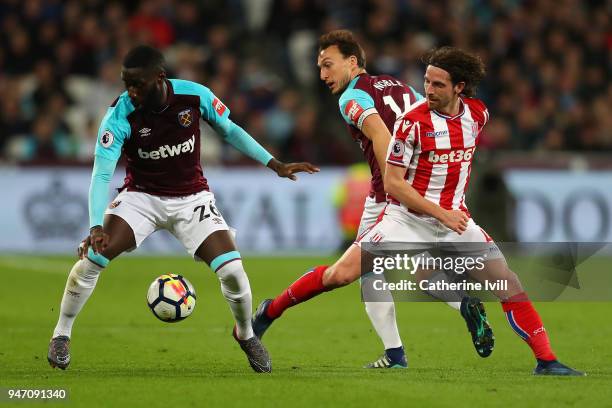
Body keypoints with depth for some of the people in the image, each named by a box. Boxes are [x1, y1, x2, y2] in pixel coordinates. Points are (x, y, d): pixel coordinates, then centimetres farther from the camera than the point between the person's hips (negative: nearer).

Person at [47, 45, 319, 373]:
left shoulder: (195, 96, -17)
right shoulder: (120, 116, -22)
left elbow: (230, 131, 3)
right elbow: (101, 174, -24)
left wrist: (275, 165, 2)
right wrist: (96, 227, -38)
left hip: (191, 198, 1)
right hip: (141, 196, -1)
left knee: (232, 272, -13)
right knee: (93, 258, -21)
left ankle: (246, 334, 19)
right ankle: (61, 334, 2)